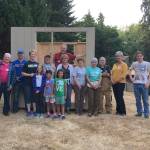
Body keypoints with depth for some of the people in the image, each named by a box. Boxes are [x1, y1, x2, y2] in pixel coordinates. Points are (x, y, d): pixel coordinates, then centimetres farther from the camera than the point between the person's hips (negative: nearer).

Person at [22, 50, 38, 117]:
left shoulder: (37, 64, 9)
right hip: (27, 83, -3)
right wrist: (29, 75, -15)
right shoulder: (26, 63, -1)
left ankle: (34, 110, 17)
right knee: (28, 96, 2)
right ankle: (29, 111, 12)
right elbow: (23, 73, -3)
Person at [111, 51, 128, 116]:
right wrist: (112, 80, 0)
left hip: (121, 83, -6)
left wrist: (117, 80, -15)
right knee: (117, 98, 8)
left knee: (120, 97, -9)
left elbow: (123, 75, -13)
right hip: (114, 83, 7)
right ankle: (118, 111, 16)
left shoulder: (124, 65, -4)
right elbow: (112, 73, 17)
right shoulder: (114, 65, 16)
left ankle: (122, 112, -1)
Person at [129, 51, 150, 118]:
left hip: (144, 84, -3)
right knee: (138, 99, 9)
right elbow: (130, 71, 18)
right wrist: (131, 78, 4)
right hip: (136, 83, 3)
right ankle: (139, 112, 20)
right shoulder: (134, 63, 7)